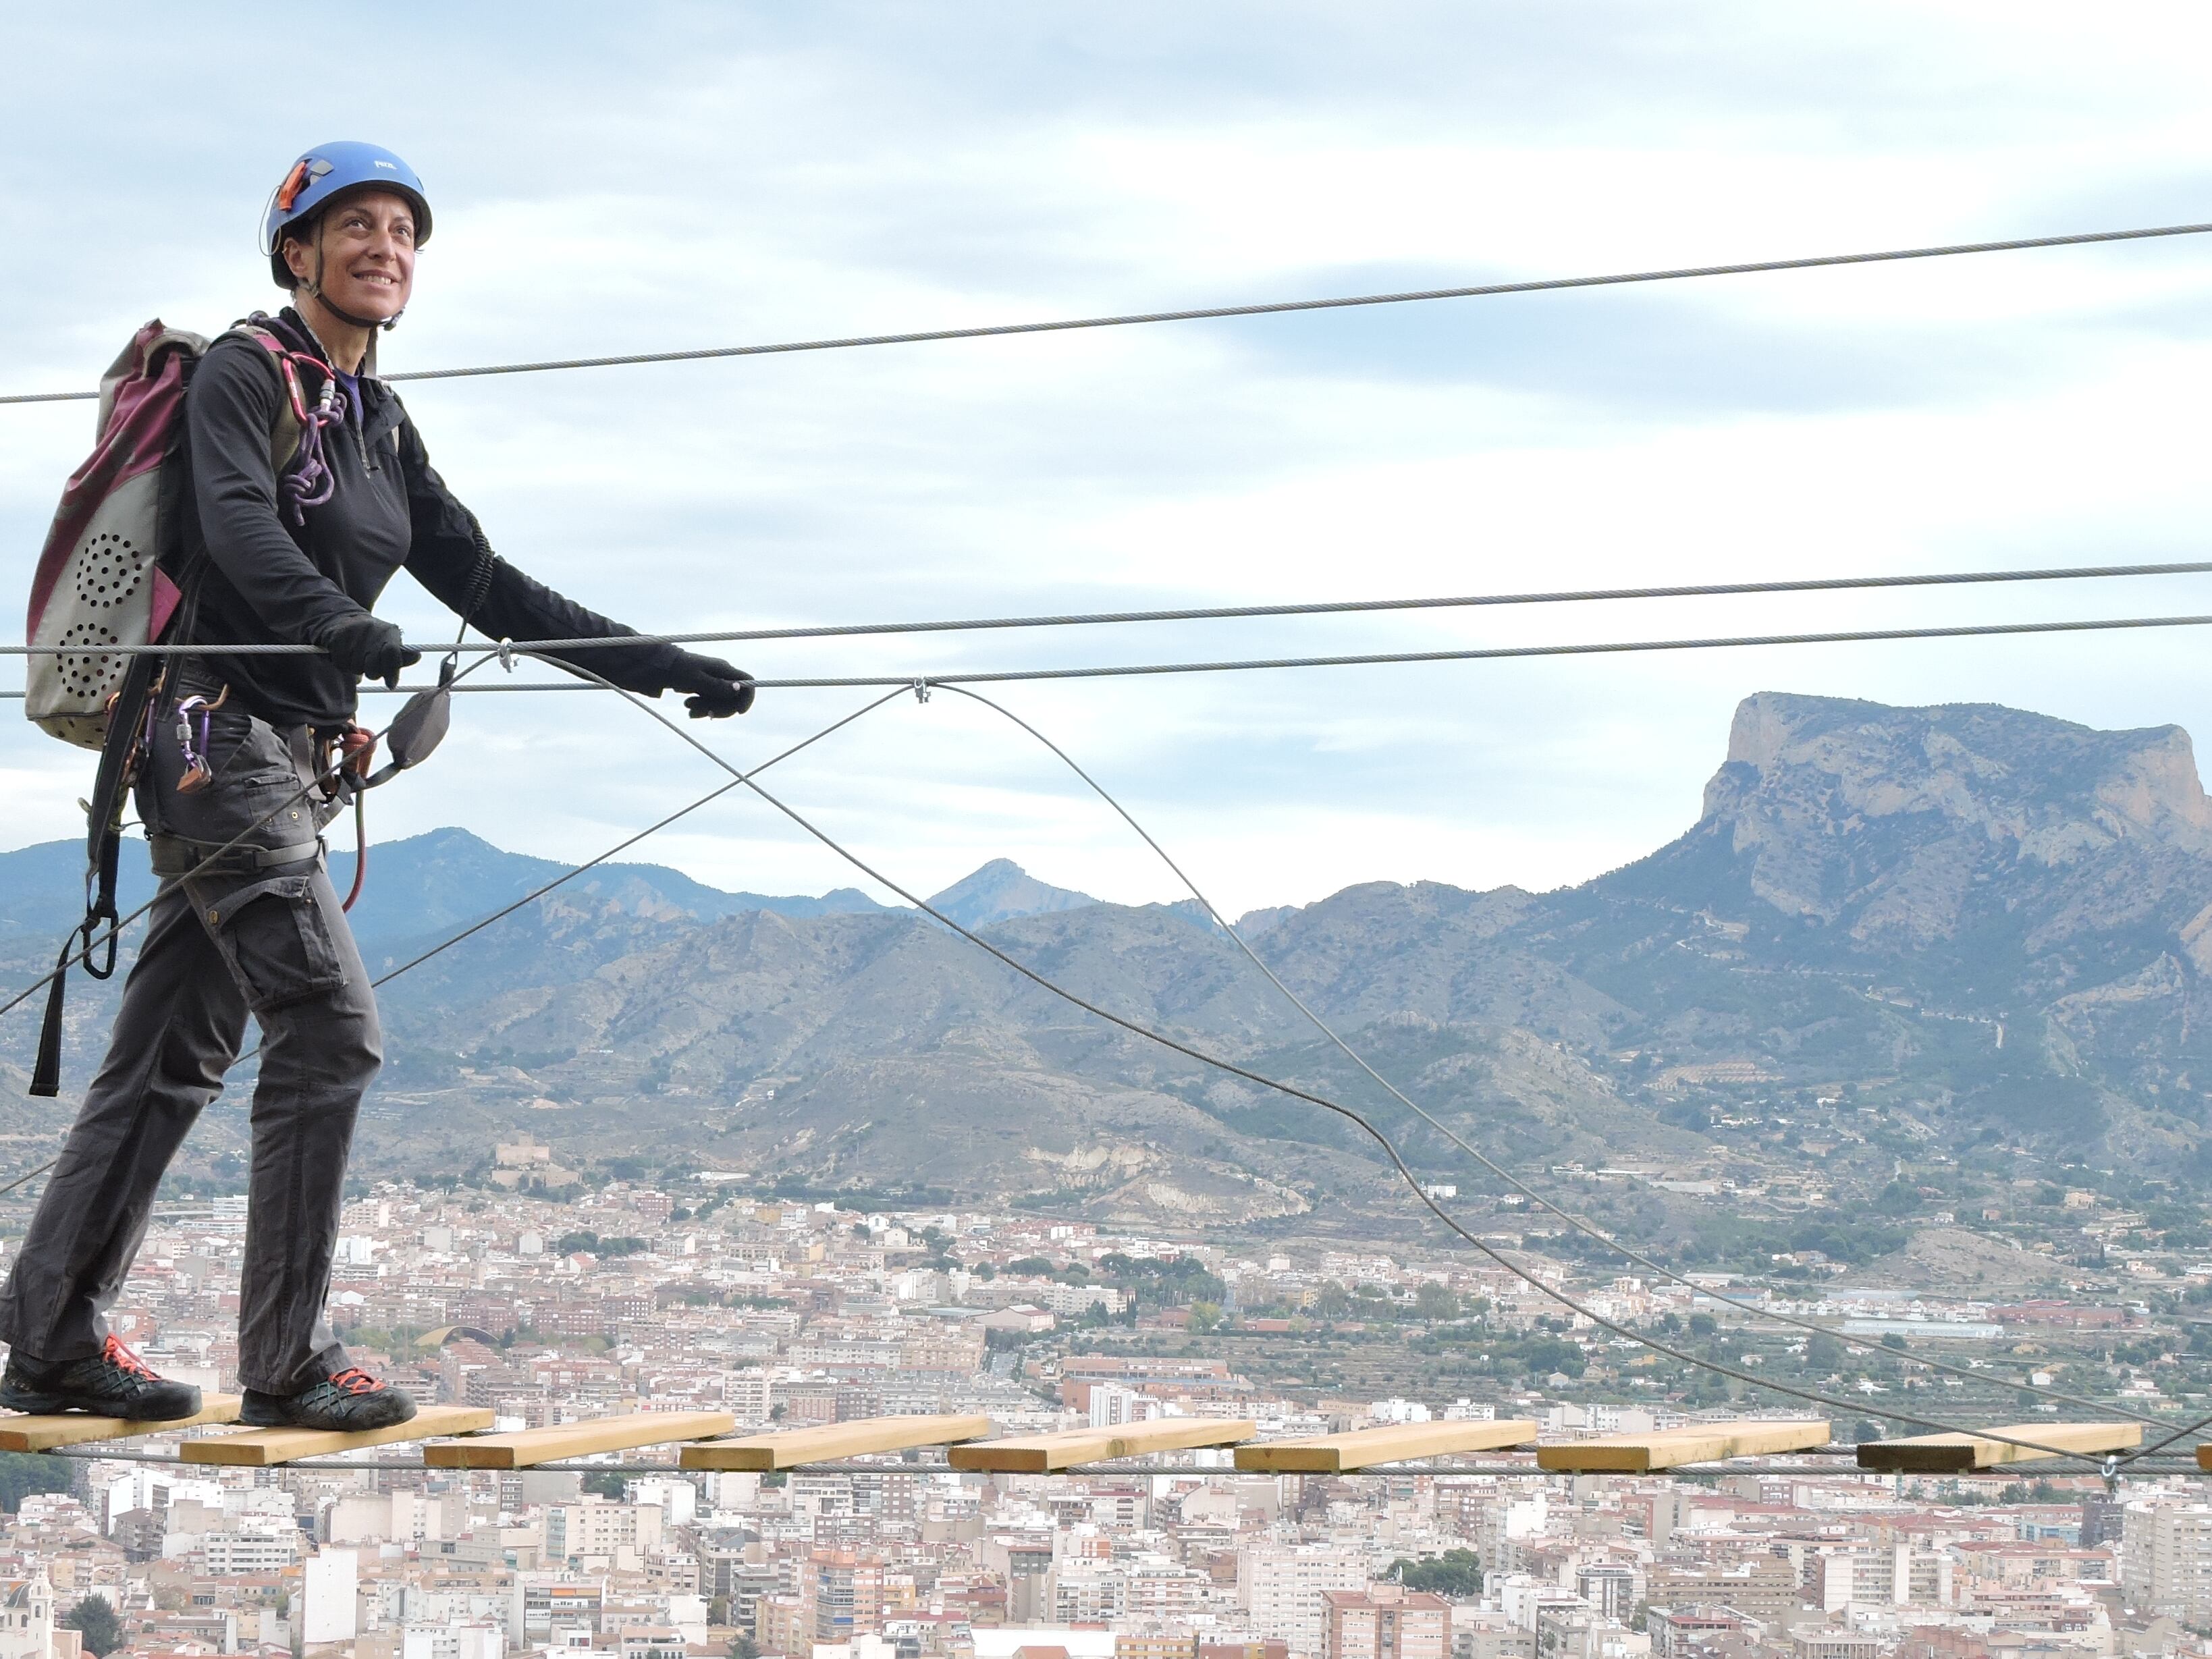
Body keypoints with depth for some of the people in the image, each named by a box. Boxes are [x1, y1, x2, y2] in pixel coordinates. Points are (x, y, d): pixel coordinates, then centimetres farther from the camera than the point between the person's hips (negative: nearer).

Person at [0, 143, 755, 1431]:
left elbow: (485, 585, 18)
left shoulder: (381, 423, 18)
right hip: (218, 734, -8)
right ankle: (288, 1361, -7)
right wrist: (338, 623, -44)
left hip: (293, 757, 8)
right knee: (333, 1027, -13)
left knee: (178, 1052, 9)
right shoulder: (245, 374, -6)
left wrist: (665, 668, 13)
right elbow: (239, 525, -25)